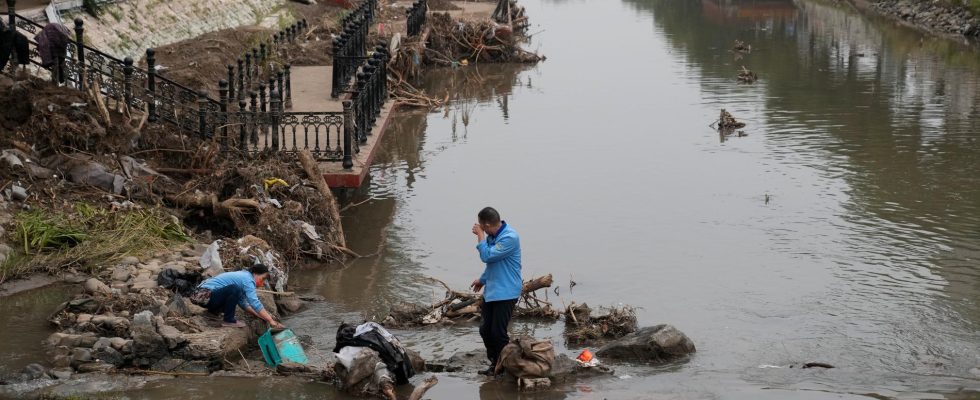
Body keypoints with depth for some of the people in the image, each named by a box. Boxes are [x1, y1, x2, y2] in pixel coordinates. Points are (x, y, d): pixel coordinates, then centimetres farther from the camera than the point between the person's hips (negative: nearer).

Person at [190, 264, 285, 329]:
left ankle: (214, 309, 22)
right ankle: (229, 321, -16)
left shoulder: (242, 276, 16)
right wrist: (271, 321, -23)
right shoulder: (248, 280, -14)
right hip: (205, 296, -10)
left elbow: (243, 303, 18)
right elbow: (255, 303, -24)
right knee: (234, 289, -28)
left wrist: (261, 316, 13)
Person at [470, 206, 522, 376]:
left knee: (498, 333, -6)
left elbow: (487, 256, -25)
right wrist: (483, 280, 28)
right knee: (485, 330, 11)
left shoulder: (509, 238, -21)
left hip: (506, 293, -9)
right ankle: (495, 363, 26)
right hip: (491, 291, 9)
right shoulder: (492, 236, 7)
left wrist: (480, 235, -16)